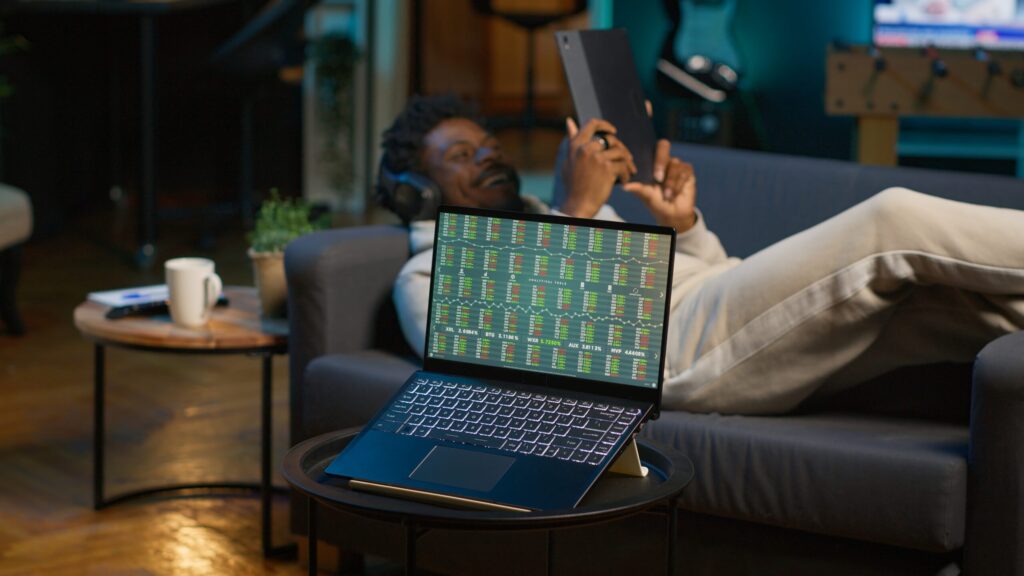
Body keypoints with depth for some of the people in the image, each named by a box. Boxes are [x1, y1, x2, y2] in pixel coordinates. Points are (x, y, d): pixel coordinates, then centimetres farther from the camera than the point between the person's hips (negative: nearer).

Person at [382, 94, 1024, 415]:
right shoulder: (430, 274, 14)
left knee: (957, 300, -16)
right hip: (670, 348, -7)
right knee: (892, 220, -22)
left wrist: (684, 226, 9)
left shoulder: (565, 221, 35)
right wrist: (579, 210, -10)